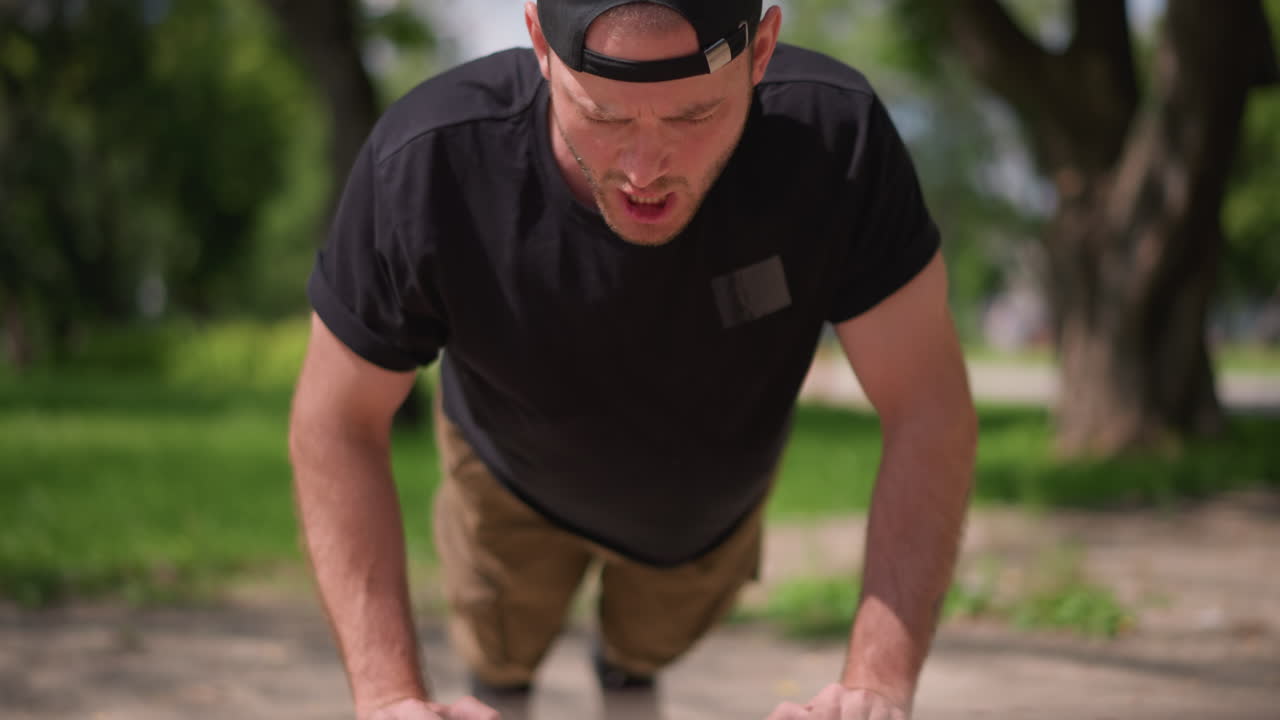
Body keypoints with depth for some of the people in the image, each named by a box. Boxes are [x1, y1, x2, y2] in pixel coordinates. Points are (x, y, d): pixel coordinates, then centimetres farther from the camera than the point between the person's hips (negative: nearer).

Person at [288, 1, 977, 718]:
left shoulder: (831, 132, -42)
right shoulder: (423, 165, -42)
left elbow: (928, 407, -35)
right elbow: (339, 423, -29)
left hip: (713, 499, 2)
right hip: (518, 484, -1)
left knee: (649, 644, 31)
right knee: (501, 657, 25)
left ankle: (629, 661, 69)